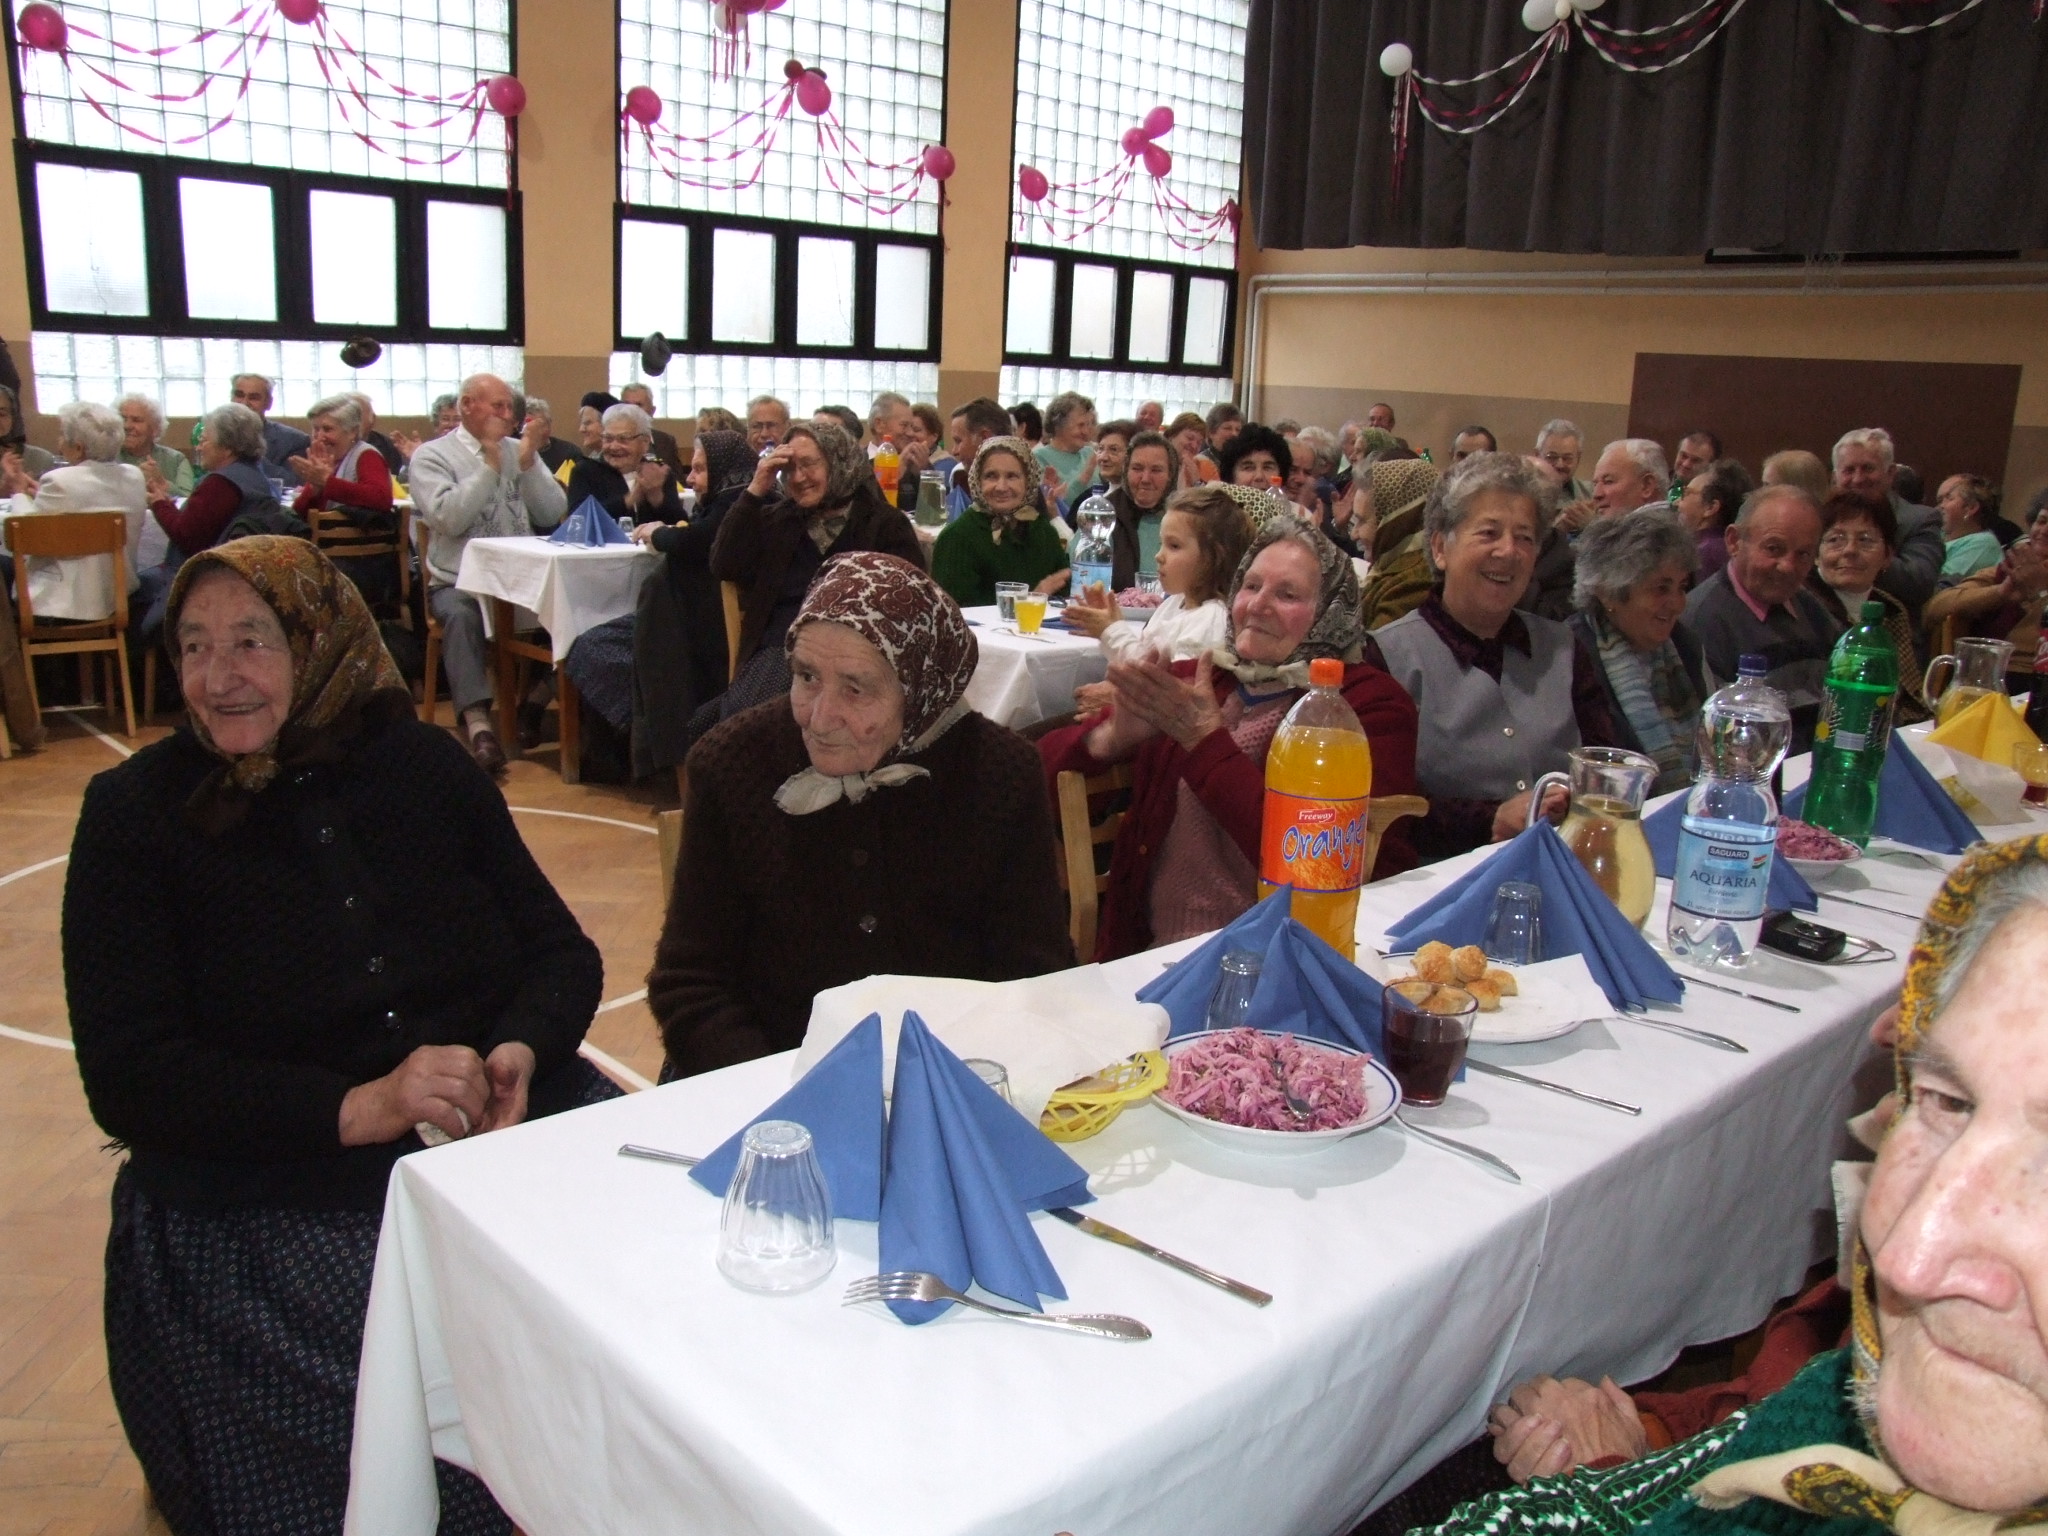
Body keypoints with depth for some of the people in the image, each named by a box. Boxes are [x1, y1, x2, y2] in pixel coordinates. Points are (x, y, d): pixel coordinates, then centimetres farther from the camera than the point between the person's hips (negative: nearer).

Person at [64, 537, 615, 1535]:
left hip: (501, 1134, 3)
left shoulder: (422, 765, 9)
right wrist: (353, 1107, -20)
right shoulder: (136, 813, 2)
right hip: (258, 1206, -2)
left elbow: (563, 951, 10)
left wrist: (520, 1053, -14)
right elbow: (129, 1081, -5)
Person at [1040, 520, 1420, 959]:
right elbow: (1045, 760, 9)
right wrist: (1113, 736, -12)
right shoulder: (1190, 680, 11)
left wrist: (1205, 740, -13)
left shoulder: (1371, 705, 0)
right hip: (1144, 952, 4)